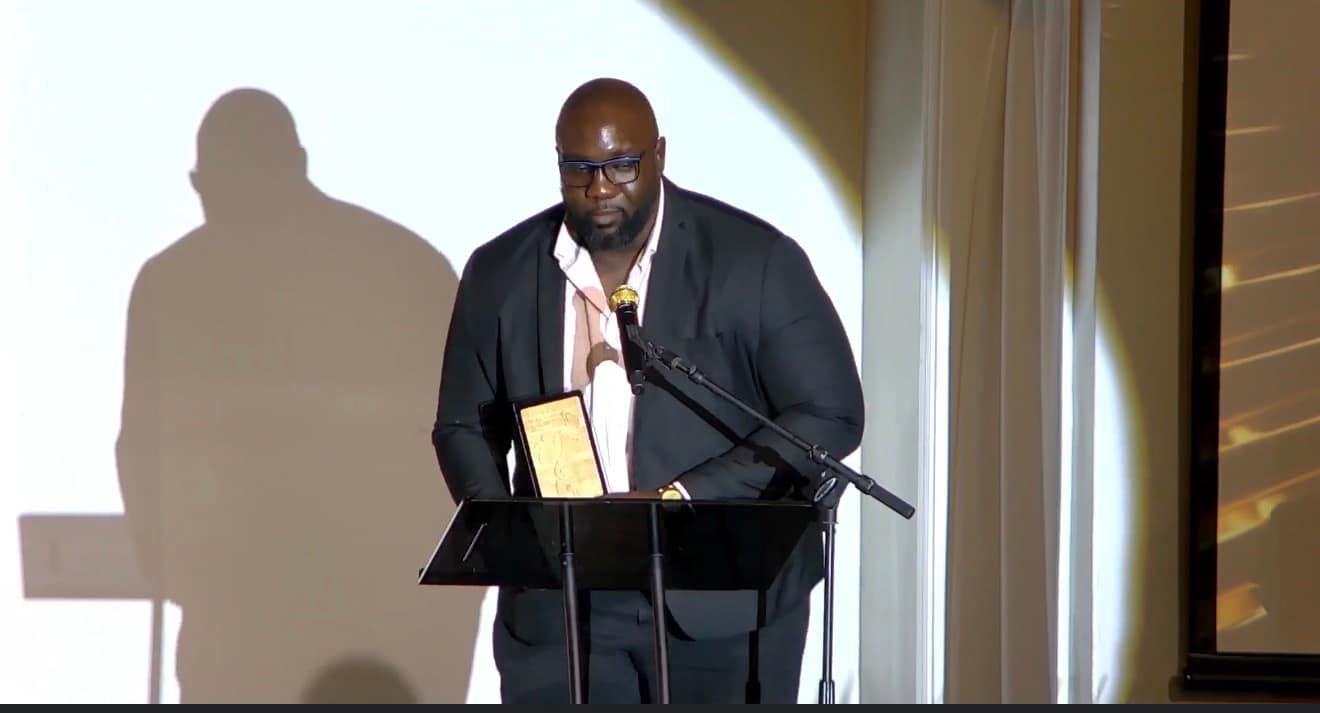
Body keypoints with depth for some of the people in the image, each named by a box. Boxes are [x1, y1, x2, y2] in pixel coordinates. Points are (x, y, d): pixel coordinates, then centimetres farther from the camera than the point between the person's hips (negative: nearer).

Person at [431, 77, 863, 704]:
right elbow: (464, 427, 13)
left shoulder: (756, 261, -5)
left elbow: (830, 415, -7)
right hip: (557, 610, 2)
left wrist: (682, 501, -18)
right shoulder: (501, 274, 5)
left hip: (725, 607, -2)